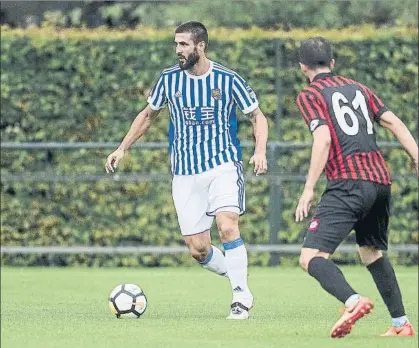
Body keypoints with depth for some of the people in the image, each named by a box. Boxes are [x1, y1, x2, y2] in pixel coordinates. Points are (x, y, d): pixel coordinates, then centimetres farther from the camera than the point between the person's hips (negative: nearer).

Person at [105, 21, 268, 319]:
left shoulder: (228, 79, -6)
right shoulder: (169, 79, 2)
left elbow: (258, 117, 2)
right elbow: (148, 115, 18)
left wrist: (260, 151, -15)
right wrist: (123, 148, 13)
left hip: (223, 165, -3)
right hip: (185, 174, 3)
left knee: (227, 227, -25)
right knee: (198, 250, -2)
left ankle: (242, 297, -12)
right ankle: (238, 278, 24)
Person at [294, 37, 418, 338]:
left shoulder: (309, 96, 4)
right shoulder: (358, 88, 21)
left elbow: (323, 139, -10)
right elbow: (394, 123, 12)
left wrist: (309, 189, -11)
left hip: (349, 183, -7)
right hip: (381, 180, 7)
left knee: (311, 257, -12)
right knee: (372, 254, 26)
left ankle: (354, 301, -36)